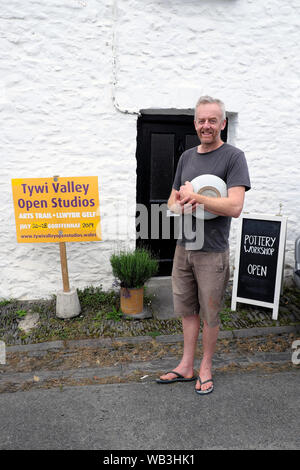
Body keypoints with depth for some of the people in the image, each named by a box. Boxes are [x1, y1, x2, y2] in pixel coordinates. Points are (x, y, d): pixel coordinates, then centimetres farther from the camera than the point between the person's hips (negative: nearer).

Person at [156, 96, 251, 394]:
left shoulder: (233, 157, -9)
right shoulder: (187, 157, 11)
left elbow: (235, 207, -20)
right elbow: (172, 201, 15)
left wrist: (194, 196, -18)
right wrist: (180, 204, -9)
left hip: (212, 252, -5)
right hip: (183, 248, 6)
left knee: (209, 315, 9)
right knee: (188, 310, 15)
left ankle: (205, 369, 30)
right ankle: (186, 367, 31)